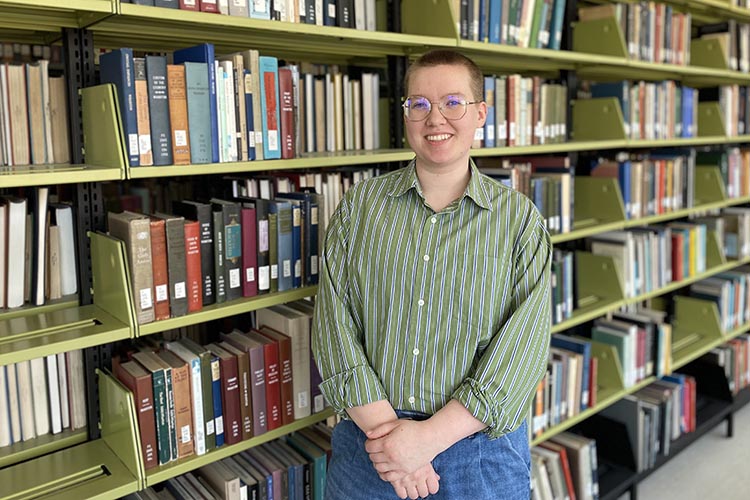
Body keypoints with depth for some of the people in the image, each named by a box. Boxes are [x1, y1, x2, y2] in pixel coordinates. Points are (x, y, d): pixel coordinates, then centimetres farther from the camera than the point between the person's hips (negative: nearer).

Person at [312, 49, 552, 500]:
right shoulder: (360, 206, 0)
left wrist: (430, 436, -18)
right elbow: (333, 324, -6)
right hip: (367, 443, 1)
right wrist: (383, 426, -15)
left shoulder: (521, 220, -4)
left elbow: (524, 349, -11)